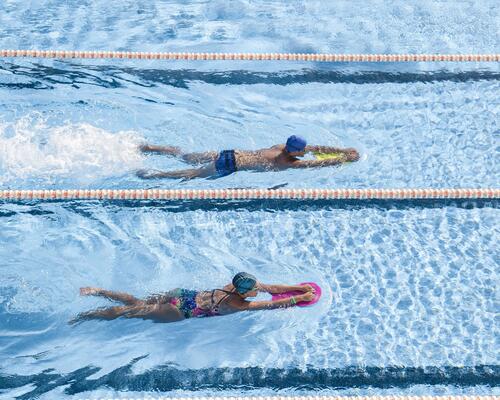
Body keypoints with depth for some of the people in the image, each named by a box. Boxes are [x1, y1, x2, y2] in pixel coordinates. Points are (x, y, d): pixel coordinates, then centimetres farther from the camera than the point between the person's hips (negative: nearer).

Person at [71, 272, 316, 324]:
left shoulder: (236, 286, 0)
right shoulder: (238, 304, -20)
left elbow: (272, 287, 6)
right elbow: (271, 304, -17)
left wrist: (298, 287, 2)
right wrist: (301, 298, -12)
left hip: (183, 296, 6)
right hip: (180, 312, -6)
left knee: (136, 304, 16)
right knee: (132, 312, 2)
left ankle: (96, 291, 20)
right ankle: (85, 316, 10)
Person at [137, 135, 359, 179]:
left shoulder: (282, 147, 7)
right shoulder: (289, 163, -15)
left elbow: (317, 148, 13)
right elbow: (319, 163, -12)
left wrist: (342, 150, 12)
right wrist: (345, 159, -4)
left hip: (230, 154, 7)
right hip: (230, 166, -7)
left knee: (186, 157, 13)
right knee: (193, 175, -1)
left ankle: (147, 148, 16)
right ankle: (152, 175, 1)